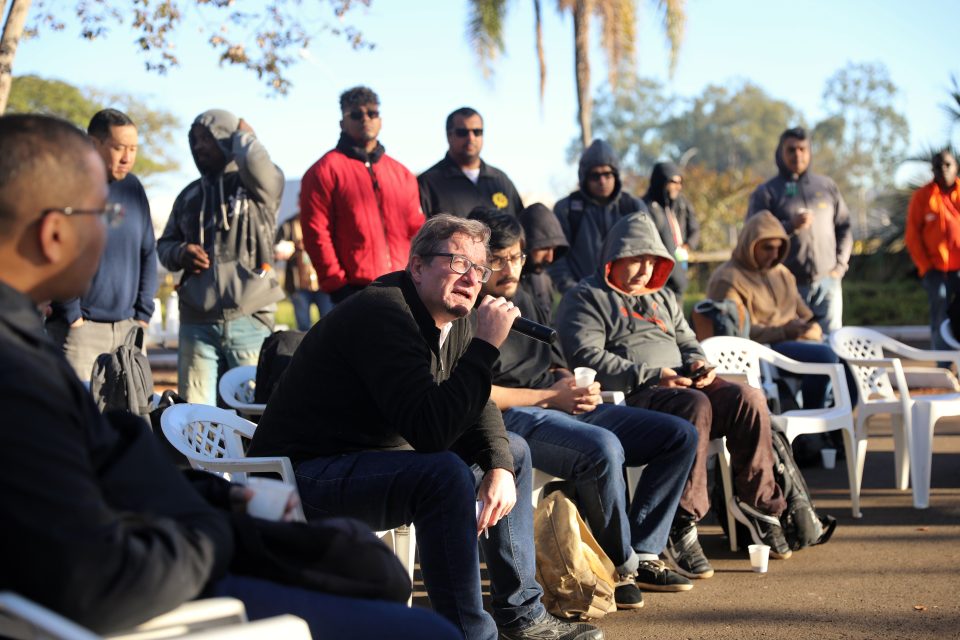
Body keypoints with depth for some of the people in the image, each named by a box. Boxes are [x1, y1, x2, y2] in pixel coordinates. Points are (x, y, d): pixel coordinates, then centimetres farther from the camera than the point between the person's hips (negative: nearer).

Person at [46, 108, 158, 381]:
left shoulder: (133, 187, 10)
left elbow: (148, 253, 15)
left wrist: (143, 315, 8)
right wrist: (72, 316, -12)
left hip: (128, 326, 6)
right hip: (78, 328, -5)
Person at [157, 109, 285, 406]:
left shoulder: (257, 185, 4)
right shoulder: (190, 195, 19)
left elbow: (256, 165, -21)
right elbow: (164, 245, 26)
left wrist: (244, 136, 1)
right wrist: (180, 254, 1)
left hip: (249, 320, -4)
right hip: (197, 322, 4)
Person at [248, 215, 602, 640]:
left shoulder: (452, 320, 6)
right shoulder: (383, 314, -24)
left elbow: (477, 409, 10)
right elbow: (431, 430, -33)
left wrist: (499, 466, -9)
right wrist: (486, 346, -30)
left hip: (376, 455, 11)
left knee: (514, 451, 14)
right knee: (445, 473, -34)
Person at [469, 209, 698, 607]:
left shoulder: (524, 301, 21)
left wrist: (576, 387, 0)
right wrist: (550, 396, -13)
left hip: (563, 407, 9)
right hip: (513, 418, -9)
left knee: (680, 436, 1)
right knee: (603, 448, -37)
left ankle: (642, 553, -4)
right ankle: (619, 564, -14)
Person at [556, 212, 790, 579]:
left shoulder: (662, 297, 29)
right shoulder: (586, 298, 4)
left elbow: (687, 341, 33)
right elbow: (587, 357, -11)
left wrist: (698, 363, 6)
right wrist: (653, 375, -18)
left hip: (683, 384, 7)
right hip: (632, 395, -7)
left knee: (748, 398, -20)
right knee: (696, 406, -37)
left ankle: (756, 502, -9)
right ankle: (680, 526, -37)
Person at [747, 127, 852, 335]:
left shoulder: (827, 186, 14)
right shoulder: (765, 193, 4)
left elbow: (844, 227, 18)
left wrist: (839, 265, 6)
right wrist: (790, 226, -16)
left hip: (828, 282, 2)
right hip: (789, 286, -2)